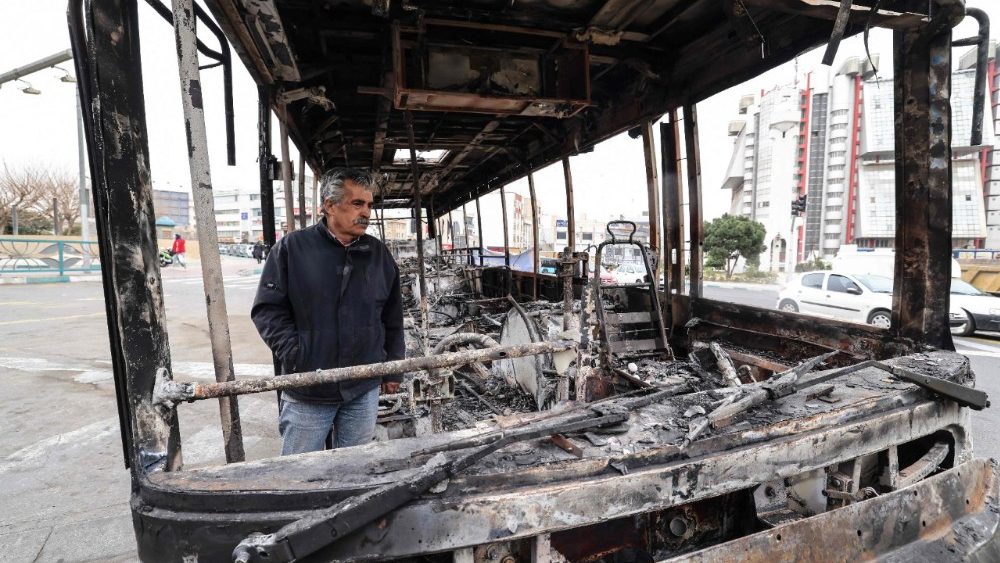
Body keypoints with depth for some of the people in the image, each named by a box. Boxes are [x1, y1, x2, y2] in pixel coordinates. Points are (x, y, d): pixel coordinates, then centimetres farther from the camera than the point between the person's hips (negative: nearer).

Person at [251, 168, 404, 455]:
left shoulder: (379, 253, 6)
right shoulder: (292, 247, -4)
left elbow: (393, 318, 11)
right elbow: (267, 309, -4)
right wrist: (296, 357, -12)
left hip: (365, 390, 3)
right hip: (306, 392, -2)